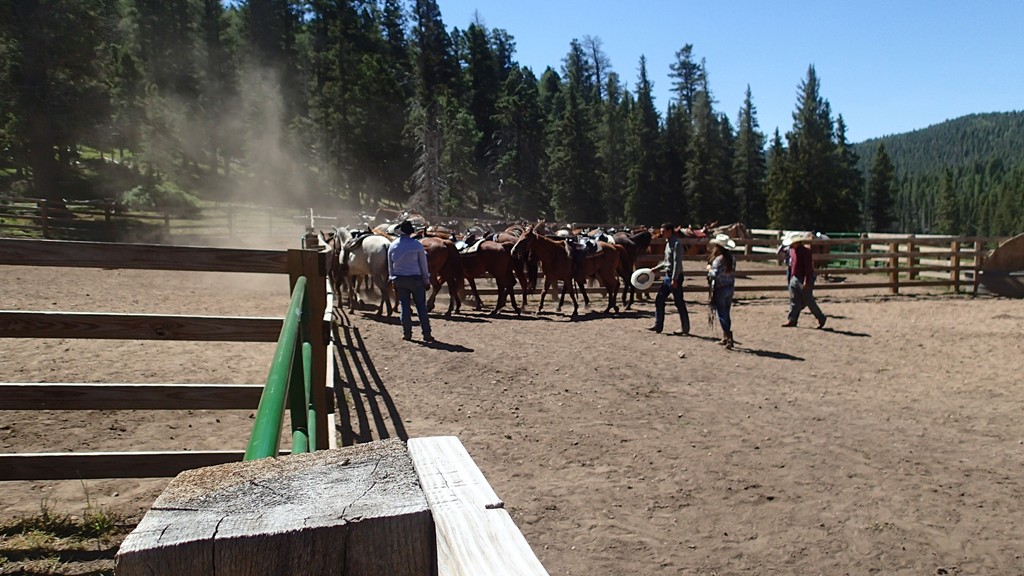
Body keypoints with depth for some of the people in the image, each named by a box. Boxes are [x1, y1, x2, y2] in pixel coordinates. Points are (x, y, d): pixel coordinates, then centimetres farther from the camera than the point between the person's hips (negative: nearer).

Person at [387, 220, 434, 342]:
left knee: (404, 306, 9)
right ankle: (426, 334, 2)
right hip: (415, 278, -2)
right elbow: (423, 264, -4)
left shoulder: (393, 245, -1)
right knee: (421, 306, 3)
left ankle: (407, 333, 10)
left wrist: (392, 280, 15)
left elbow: (390, 265, 6)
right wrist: (426, 280, 4)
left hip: (399, 280, 2)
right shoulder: (417, 245, -9)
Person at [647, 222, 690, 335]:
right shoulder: (668, 243, 13)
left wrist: (674, 279, -24)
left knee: (679, 303, -1)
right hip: (668, 276, 10)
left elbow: (677, 262, -21)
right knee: (659, 300, 10)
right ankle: (658, 325, 16)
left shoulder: (676, 244, -16)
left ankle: (685, 328, 8)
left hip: (675, 276, -10)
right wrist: (656, 268, 18)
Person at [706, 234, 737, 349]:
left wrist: (709, 269, -4)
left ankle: (729, 338, -6)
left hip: (720, 288, -7)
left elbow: (715, 274, -20)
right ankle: (725, 337, 24)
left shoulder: (719, 259, -18)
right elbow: (733, 273, 10)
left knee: (722, 314, -1)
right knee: (726, 314, 16)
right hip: (730, 287, 8)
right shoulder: (732, 258, 5)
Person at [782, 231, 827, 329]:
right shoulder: (792, 250, 8)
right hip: (794, 279, 8)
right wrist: (791, 277, 22)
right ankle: (792, 320, 8)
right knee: (794, 301, 6)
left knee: (808, 301, 1)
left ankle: (821, 318, 17)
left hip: (803, 280, -8)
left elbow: (808, 268, -21)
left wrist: (806, 282, -24)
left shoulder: (806, 252, -17)